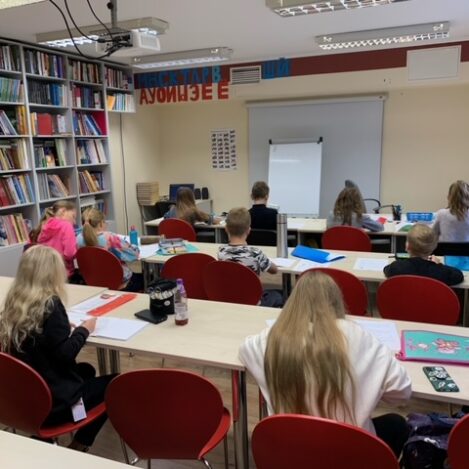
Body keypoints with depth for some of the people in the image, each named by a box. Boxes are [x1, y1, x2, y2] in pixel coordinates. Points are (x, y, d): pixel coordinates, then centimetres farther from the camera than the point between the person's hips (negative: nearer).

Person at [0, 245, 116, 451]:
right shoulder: (50, 304, -22)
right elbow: (65, 354, -21)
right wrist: (83, 330, -6)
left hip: (22, 395, 8)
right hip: (52, 402, -8)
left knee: (86, 370, 28)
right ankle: (78, 446, 17)